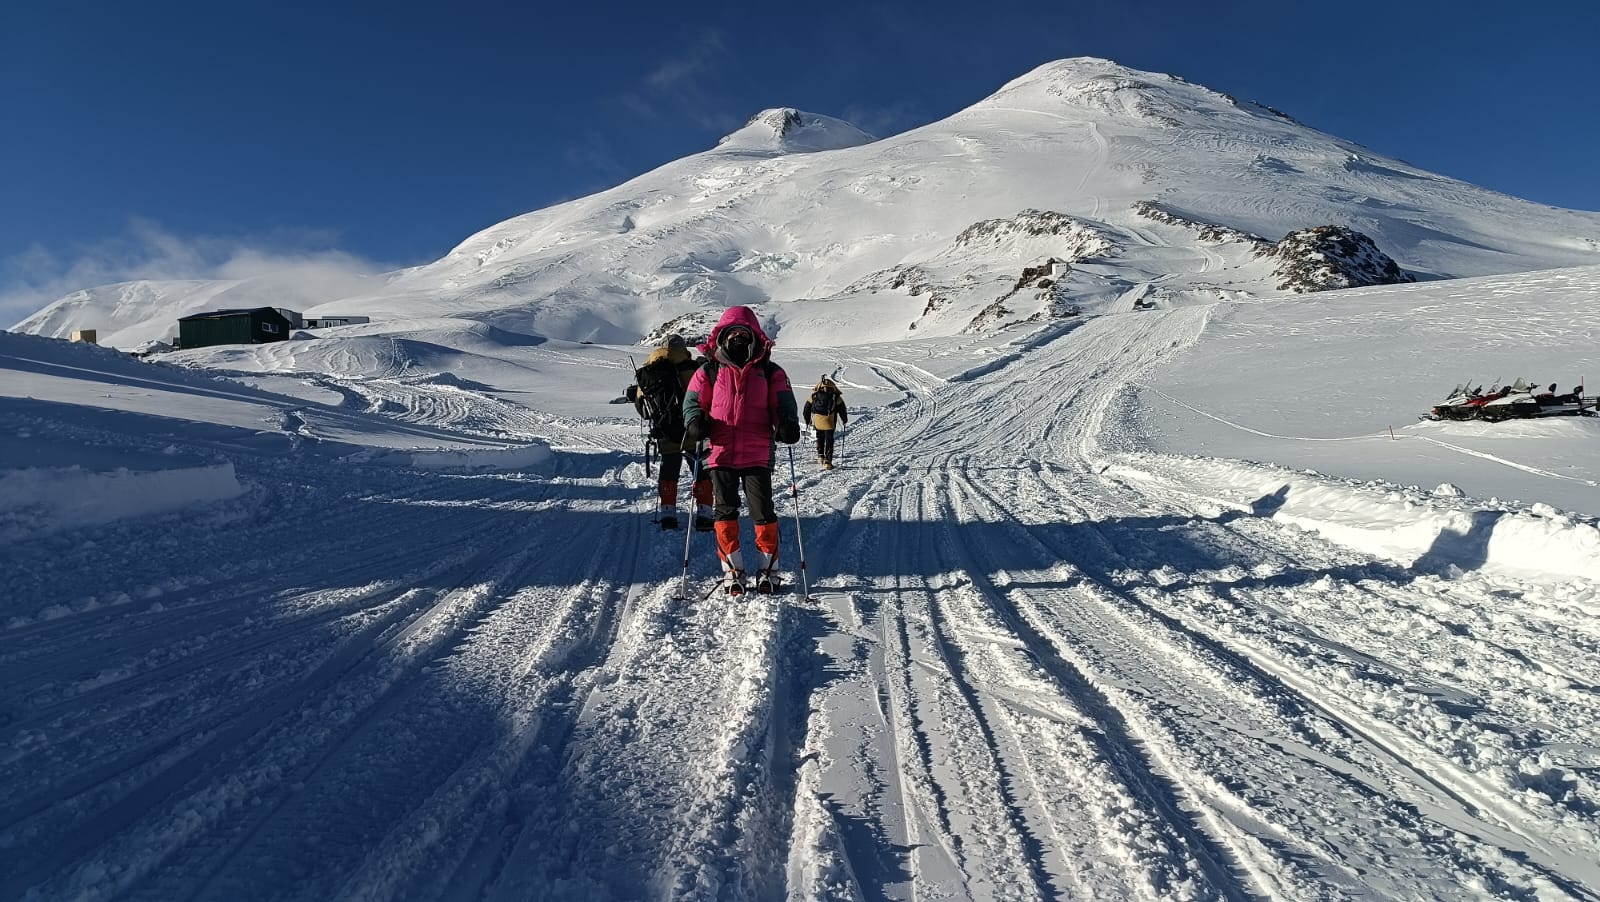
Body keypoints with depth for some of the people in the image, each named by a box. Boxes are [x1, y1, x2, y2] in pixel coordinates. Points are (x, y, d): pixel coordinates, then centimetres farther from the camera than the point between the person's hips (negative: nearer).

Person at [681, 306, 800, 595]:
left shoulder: (770, 372, 7)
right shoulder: (709, 371, 8)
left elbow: (782, 403, 4)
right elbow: (694, 401, 9)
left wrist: (787, 424, -16)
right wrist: (695, 422, -12)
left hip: (758, 454, -1)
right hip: (721, 453, 1)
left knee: (763, 511, -1)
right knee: (725, 511, 4)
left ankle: (766, 569, 14)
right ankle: (732, 571, 15)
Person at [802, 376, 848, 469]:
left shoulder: (814, 395, 9)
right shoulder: (835, 396, 5)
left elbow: (807, 408, 12)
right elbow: (841, 408, 5)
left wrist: (807, 420, 24)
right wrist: (844, 420, 18)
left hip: (817, 421, 2)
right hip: (829, 422, -2)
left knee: (820, 438, 25)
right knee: (829, 441, 5)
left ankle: (820, 455, 16)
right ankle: (827, 462, 0)